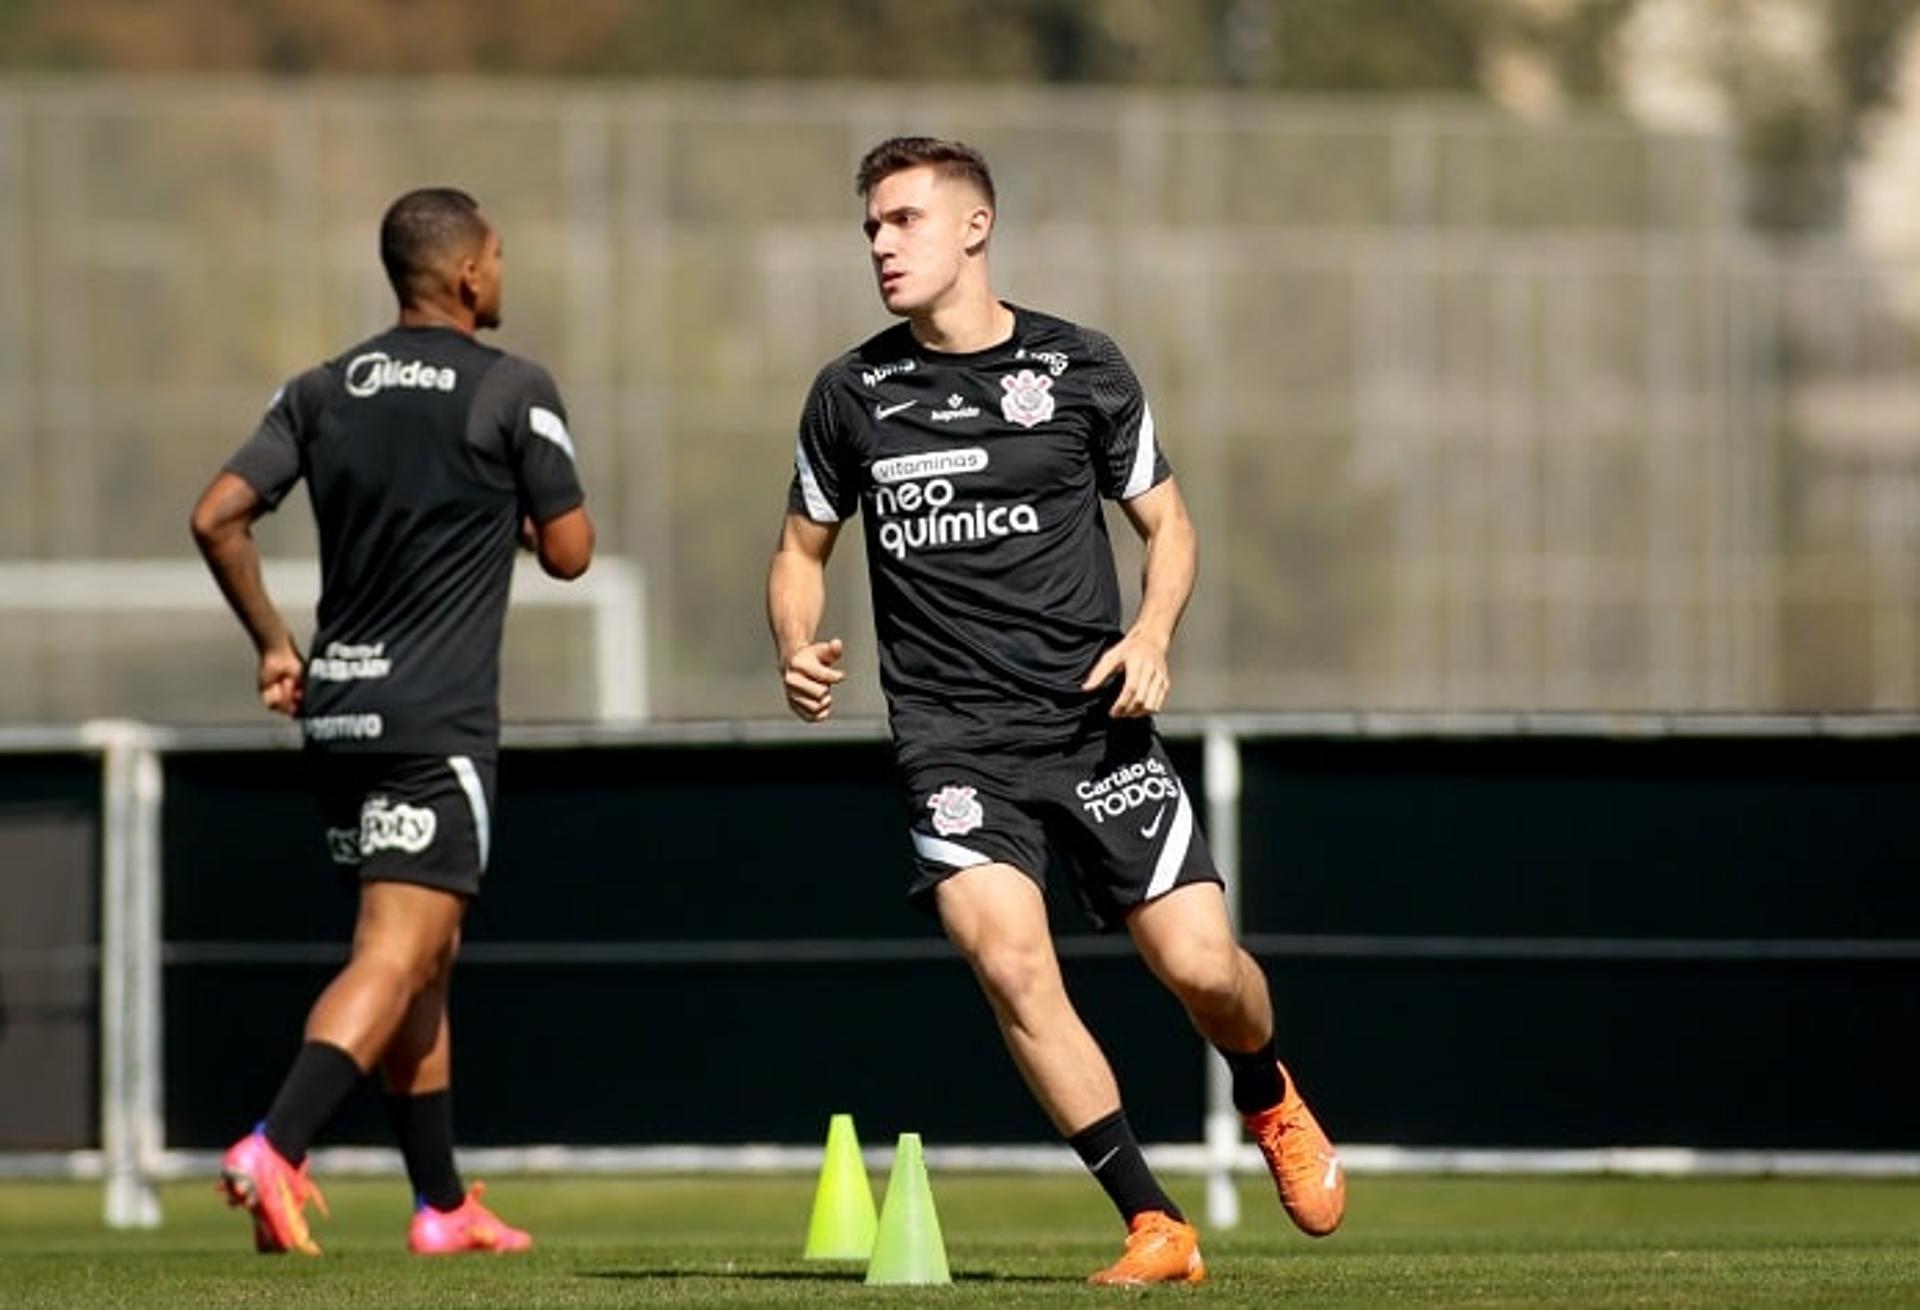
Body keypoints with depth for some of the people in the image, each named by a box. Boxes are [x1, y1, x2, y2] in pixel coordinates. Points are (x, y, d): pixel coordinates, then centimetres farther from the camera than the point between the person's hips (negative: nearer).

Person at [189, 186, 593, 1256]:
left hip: (339, 709, 7)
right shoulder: (514, 391, -5)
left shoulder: (323, 393, 10)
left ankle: (442, 1203, 20)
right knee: (397, 955, -12)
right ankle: (275, 1151, -31)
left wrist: (273, 643, 13)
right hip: (439, 718, -7)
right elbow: (569, 553, -2)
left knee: (424, 958, 16)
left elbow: (218, 518, 3)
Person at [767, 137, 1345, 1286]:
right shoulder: (852, 395, 6)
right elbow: (804, 546, 17)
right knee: (1011, 965, -20)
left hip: (1093, 721, 0)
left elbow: (1168, 523, 11)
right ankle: (1155, 1225, -12)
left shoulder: (1082, 369, 2)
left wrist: (1151, 637, -8)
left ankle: (1270, 1101, 29)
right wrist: (800, 651, -4)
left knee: (1200, 964, -8)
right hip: (953, 744, 0)